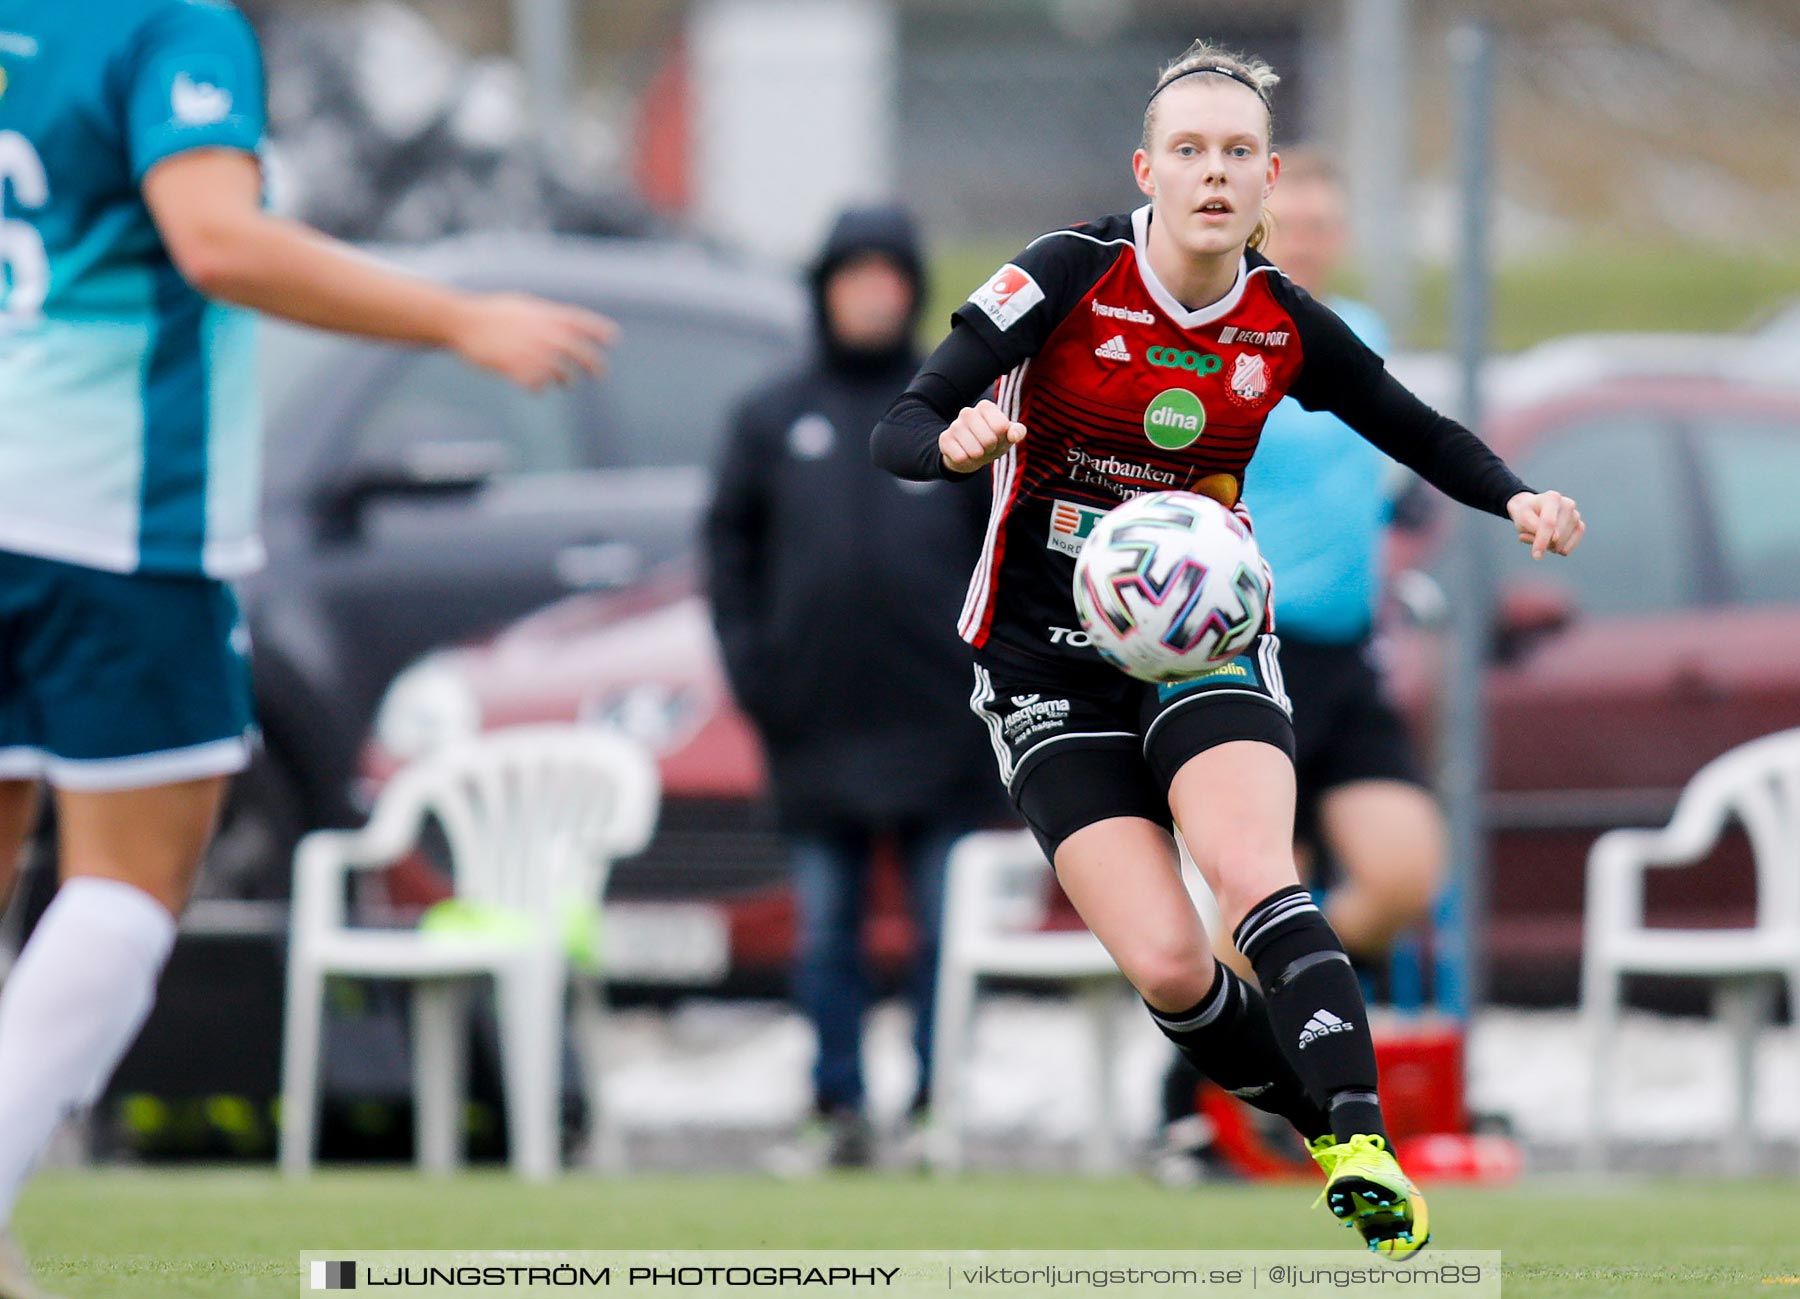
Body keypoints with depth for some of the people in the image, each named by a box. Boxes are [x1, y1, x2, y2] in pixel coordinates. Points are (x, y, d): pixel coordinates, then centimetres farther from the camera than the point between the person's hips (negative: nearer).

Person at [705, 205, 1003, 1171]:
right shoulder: (774, 419, 10)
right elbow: (730, 543, 11)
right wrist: (749, 663, 1)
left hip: (938, 721, -1)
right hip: (815, 725, 2)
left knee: (946, 927, -2)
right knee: (824, 929, 3)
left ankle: (936, 1107, 3)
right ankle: (838, 1114, 8)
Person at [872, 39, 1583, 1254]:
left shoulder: (1283, 324, -2)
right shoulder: (1072, 276, -12)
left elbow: (1418, 429, 13)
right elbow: (896, 431, -14)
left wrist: (1515, 497, -7)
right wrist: (958, 441, -38)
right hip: (1049, 663, -1)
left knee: (1252, 873, -29)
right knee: (1169, 968, -15)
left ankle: (1364, 1145, -38)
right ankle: (1331, 1135, 9)